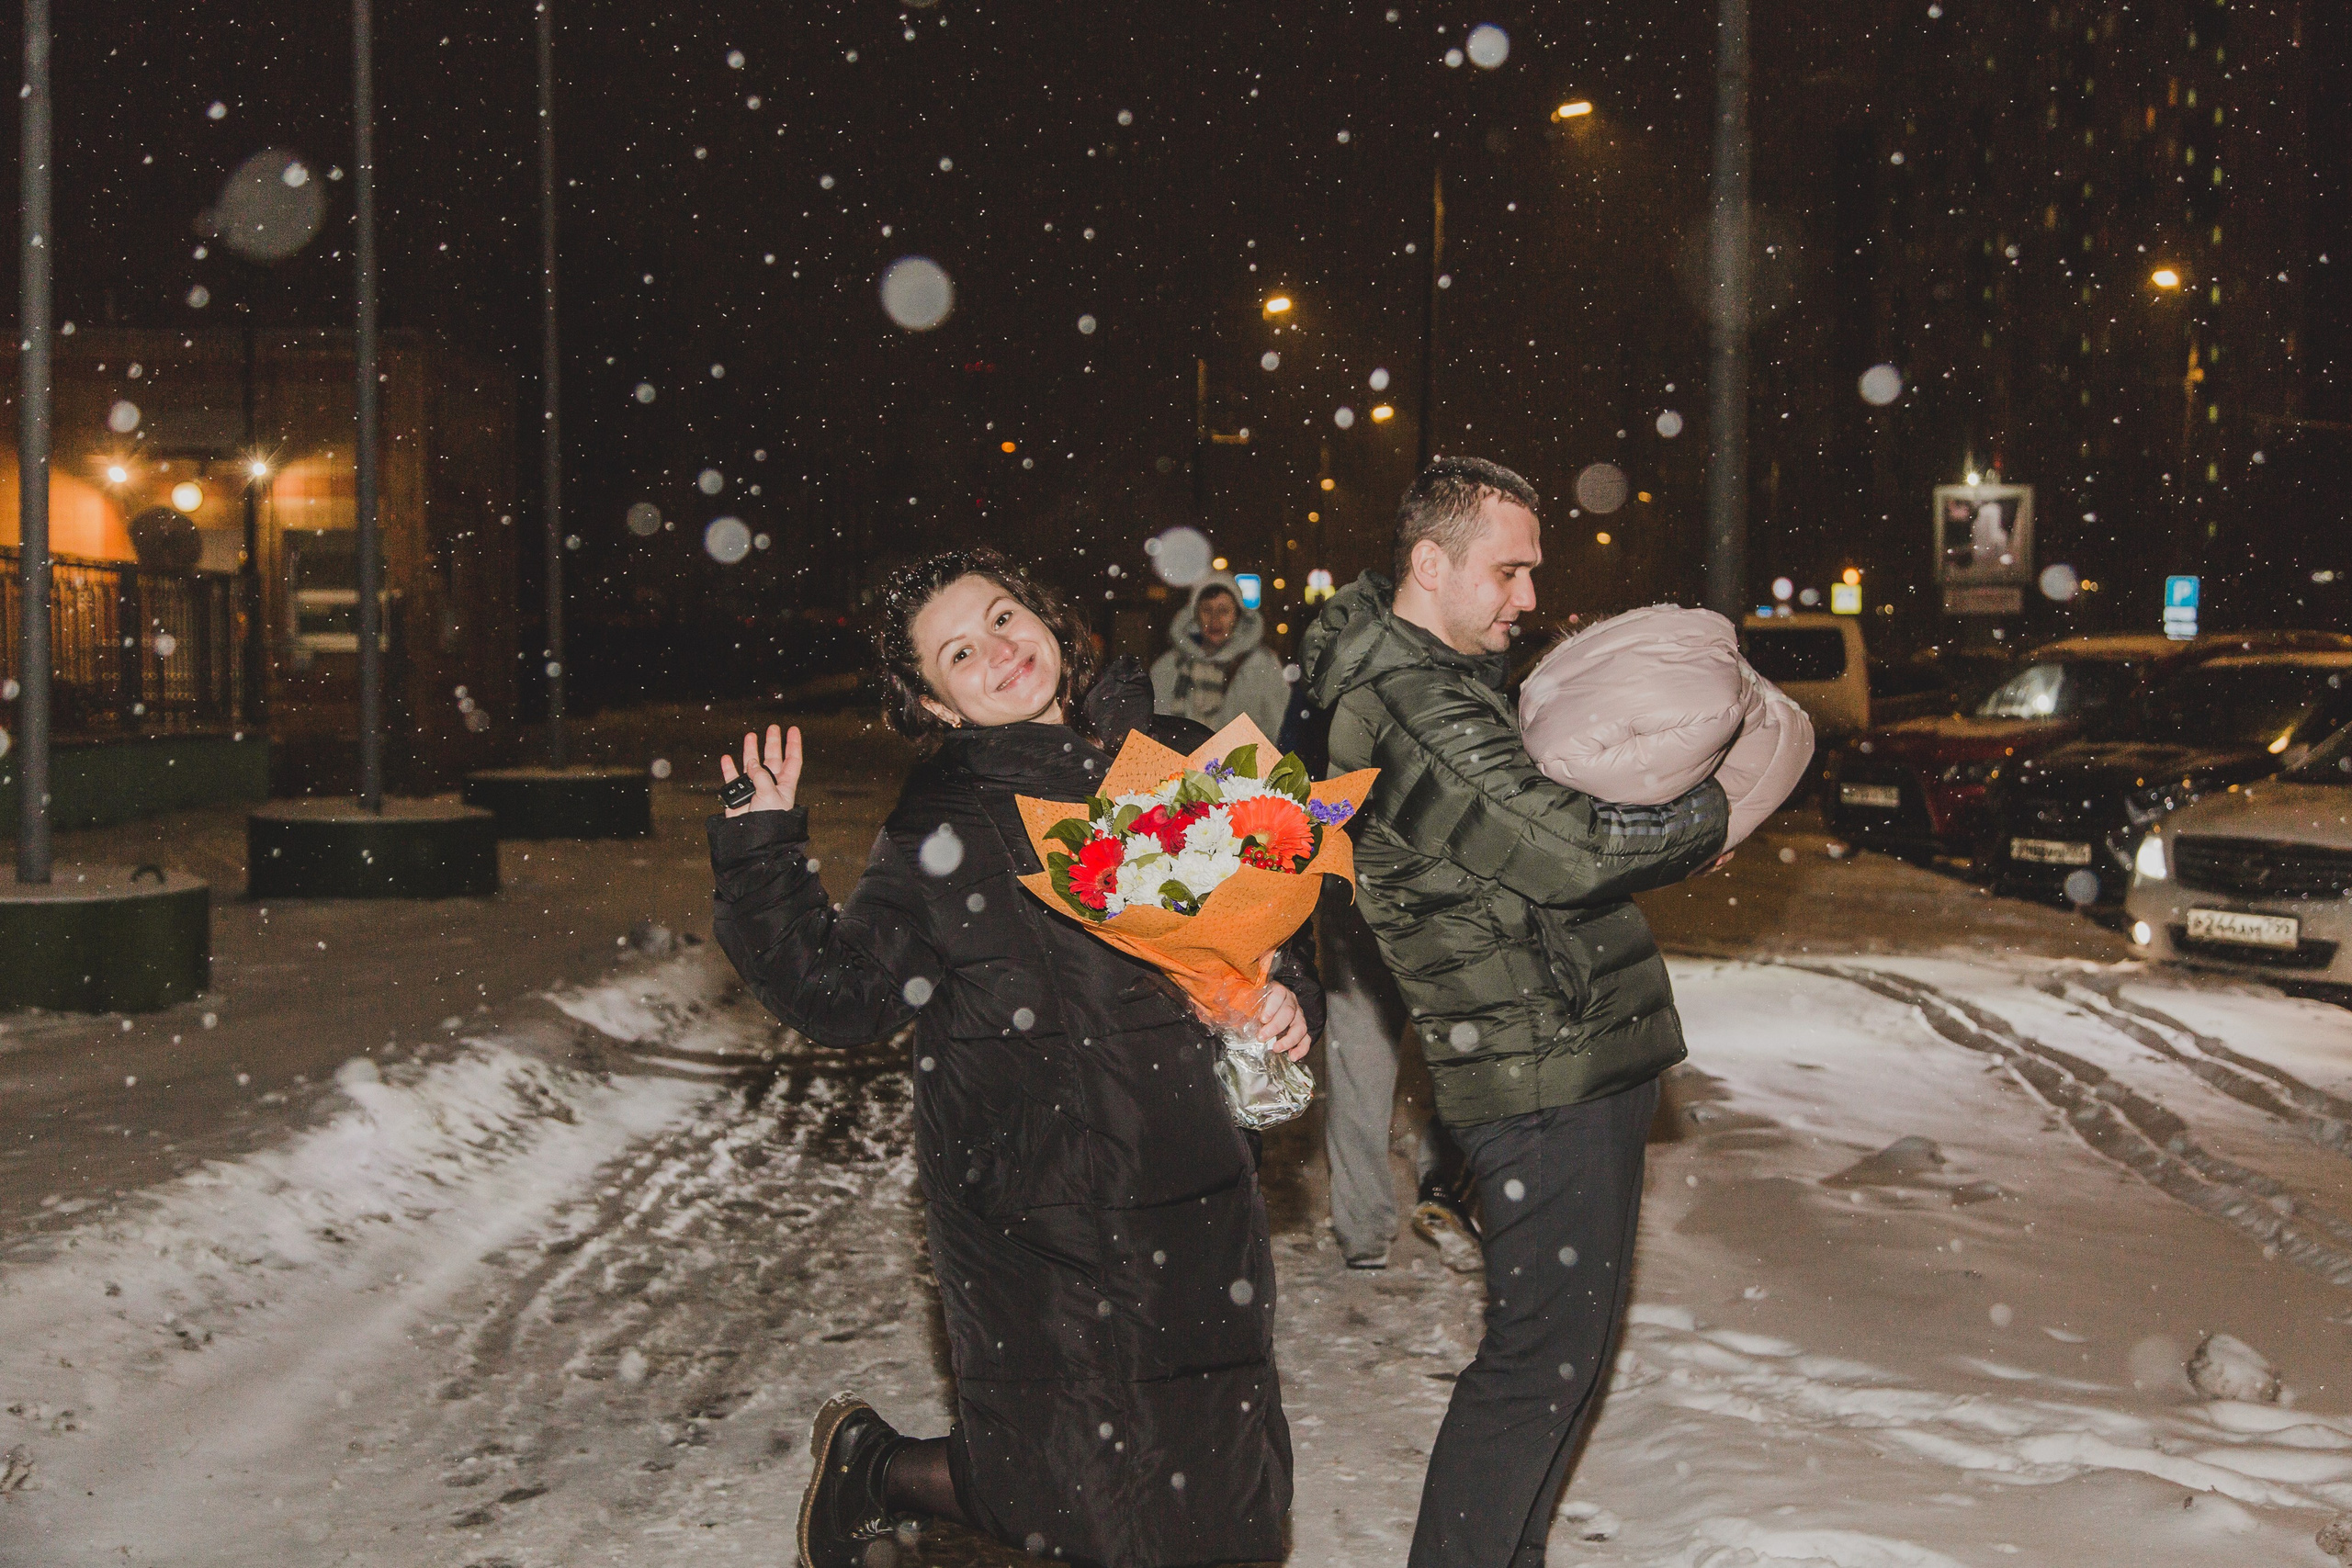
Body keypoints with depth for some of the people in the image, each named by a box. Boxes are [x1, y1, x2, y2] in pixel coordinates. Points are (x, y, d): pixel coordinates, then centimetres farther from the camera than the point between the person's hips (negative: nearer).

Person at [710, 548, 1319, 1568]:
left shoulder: (1174, 759, 6)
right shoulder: (936, 825, -5)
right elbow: (838, 992, -6)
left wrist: (1288, 996, 0)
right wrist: (759, 852, -15)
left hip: (1195, 1191, 5)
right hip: (1032, 1211, -5)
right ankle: (868, 1464, 23)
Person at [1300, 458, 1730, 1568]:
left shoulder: (1448, 677, 14)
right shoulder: (1409, 708, -19)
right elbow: (1568, 851, -26)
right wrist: (1706, 813, -9)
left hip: (1589, 1052, 10)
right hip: (1541, 1070, -10)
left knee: (1571, 1331, 17)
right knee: (1547, 1344, -5)